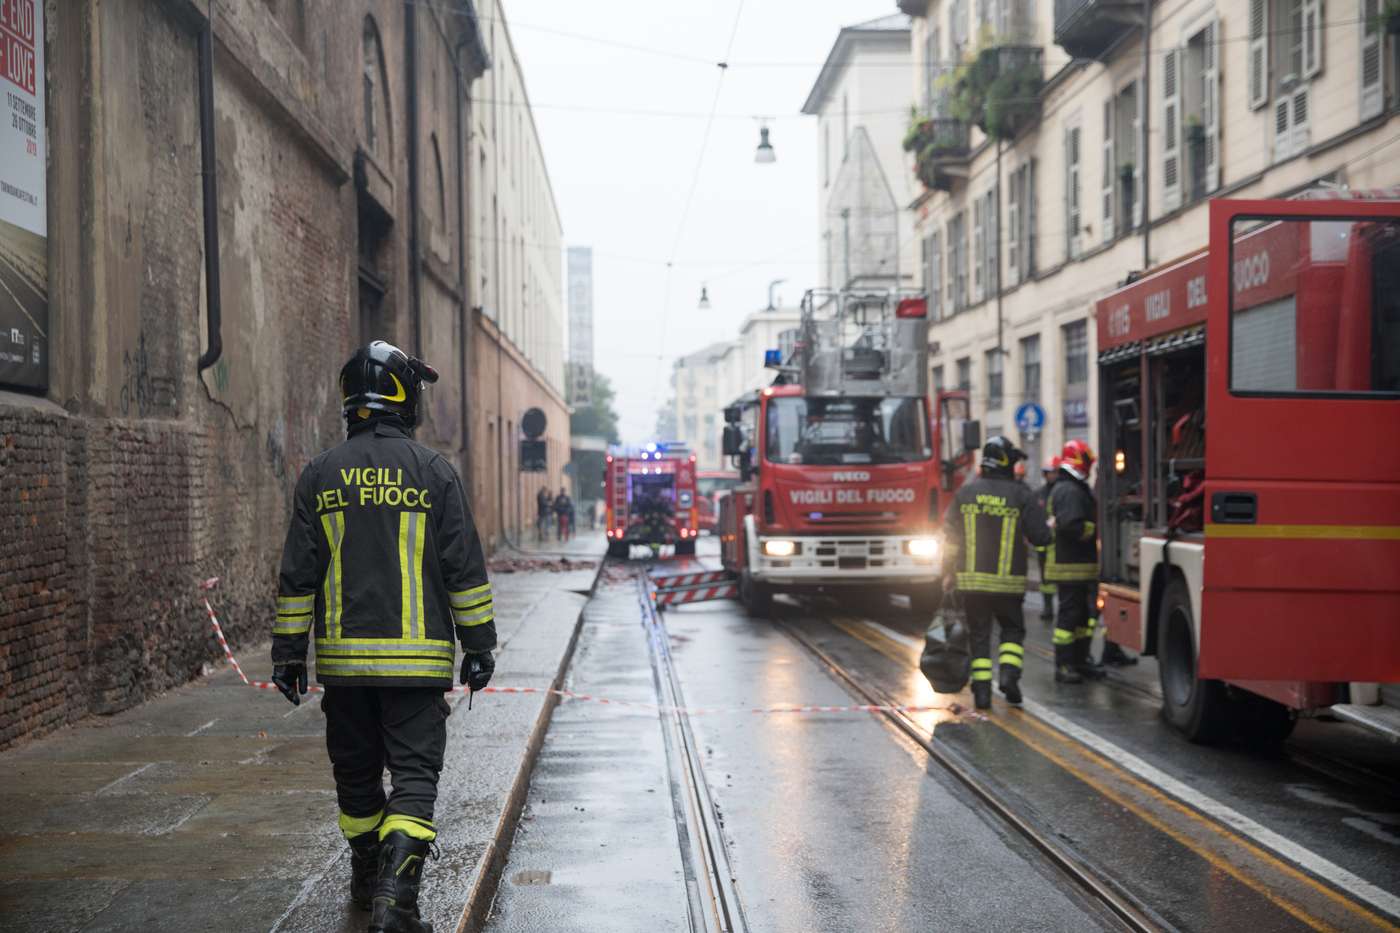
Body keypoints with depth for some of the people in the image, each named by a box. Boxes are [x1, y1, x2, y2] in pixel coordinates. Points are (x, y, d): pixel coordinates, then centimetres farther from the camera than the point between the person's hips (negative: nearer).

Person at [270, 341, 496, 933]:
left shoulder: (320, 476, 3)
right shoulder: (434, 473, -3)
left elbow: (298, 575, 4)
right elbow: (464, 569, -2)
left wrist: (288, 652, 10)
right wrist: (479, 646, 5)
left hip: (343, 659, 3)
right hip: (417, 659, -3)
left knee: (357, 773, 16)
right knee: (415, 775, -1)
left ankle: (367, 880, 30)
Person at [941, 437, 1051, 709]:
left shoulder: (966, 492, 3)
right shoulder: (1021, 494, -4)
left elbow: (950, 534, 4)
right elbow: (1040, 536, -6)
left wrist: (948, 571, 11)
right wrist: (1048, 526, 16)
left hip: (972, 579, 2)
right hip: (1008, 581, -2)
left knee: (978, 633, 8)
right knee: (1012, 629, 15)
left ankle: (981, 689, 3)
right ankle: (1009, 672, -7)